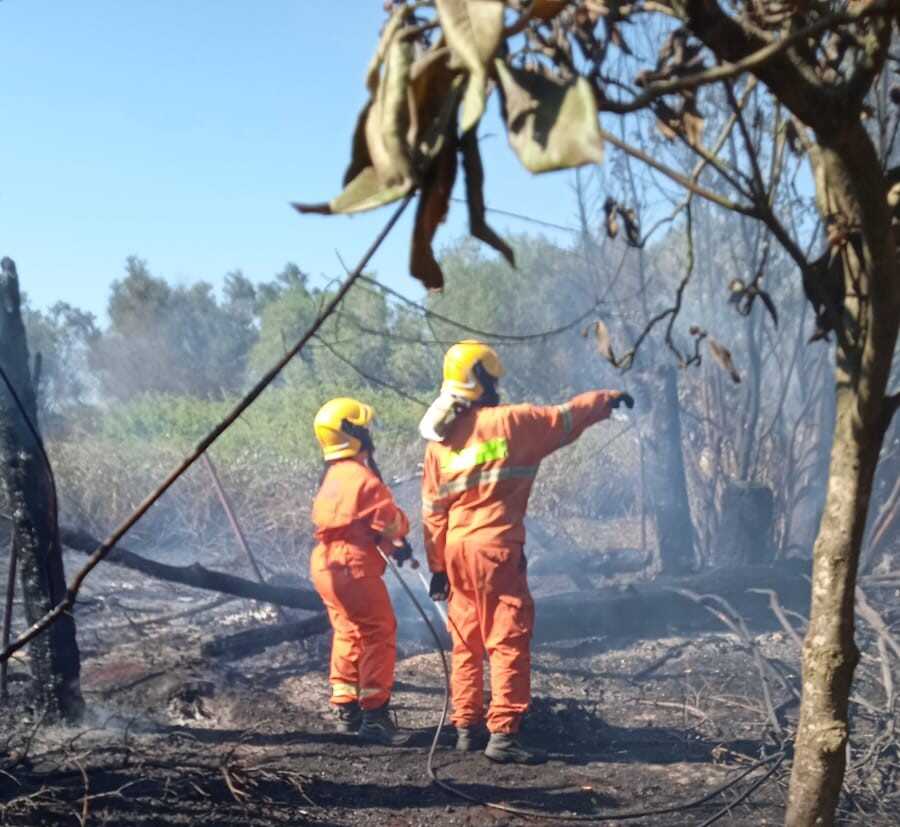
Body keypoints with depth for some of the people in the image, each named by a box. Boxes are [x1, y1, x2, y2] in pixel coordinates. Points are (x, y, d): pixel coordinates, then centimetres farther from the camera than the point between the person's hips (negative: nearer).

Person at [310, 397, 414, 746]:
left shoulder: (331, 477, 14)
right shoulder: (363, 477, -14)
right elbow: (391, 522, -14)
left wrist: (393, 545, 9)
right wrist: (400, 538, 10)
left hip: (325, 565, 9)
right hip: (354, 566, -9)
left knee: (348, 634, 18)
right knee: (379, 635, -3)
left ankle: (346, 710, 23)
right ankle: (374, 713, -5)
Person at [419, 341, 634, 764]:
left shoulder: (438, 440, 8)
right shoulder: (508, 422, -7)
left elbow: (432, 509, 9)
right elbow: (564, 417, 4)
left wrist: (438, 565, 14)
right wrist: (608, 398, 21)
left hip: (456, 549, 7)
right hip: (496, 547, -6)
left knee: (466, 642, 16)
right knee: (509, 641, -3)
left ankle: (466, 727, 23)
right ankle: (502, 734, -7)